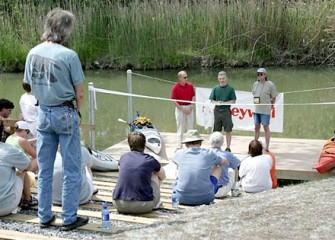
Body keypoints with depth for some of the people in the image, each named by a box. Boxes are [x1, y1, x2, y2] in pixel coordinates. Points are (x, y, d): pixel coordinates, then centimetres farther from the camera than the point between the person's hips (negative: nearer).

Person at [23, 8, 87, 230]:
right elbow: (80, 93, -11)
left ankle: (45, 217, 20)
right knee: (71, 170, 4)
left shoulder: (33, 54, 1)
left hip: (43, 113, 6)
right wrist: (77, 111, 5)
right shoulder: (68, 55, -16)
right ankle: (69, 218, 7)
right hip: (65, 113, -6)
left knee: (44, 169, 13)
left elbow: (30, 86, 10)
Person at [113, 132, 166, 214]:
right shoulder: (150, 160, 2)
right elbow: (162, 177, 23)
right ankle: (156, 203, 30)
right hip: (143, 207, -3)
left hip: (120, 205, 3)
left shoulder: (123, 157, 9)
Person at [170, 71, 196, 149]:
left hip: (189, 108, 4)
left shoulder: (190, 85, 0)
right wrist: (183, 109, -13)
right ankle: (179, 147, 6)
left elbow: (193, 97, 7)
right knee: (180, 128, 0)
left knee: (190, 128, 10)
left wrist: (191, 107, -6)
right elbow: (174, 100, -10)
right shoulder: (175, 87, -10)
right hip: (180, 108, -4)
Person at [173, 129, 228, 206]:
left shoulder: (179, 154, 1)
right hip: (204, 198, -1)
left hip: (182, 198, 1)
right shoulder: (208, 154, -1)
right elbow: (225, 161, 21)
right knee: (218, 165, 23)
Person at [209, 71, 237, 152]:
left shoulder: (230, 89, 0)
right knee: (216, 131, 7)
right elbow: (211, 100, 9)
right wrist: (217, 102, -11)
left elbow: (233, 101, -1)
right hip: (217, 111, 3)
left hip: (226, 111, -2)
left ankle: (228, 148, 8)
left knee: (228, 130, 1)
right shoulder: (215, 89, 7)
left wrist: (224, 103, -14)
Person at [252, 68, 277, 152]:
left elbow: (274, 98, -2)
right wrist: (255, 102, 12)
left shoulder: (270, 84, -8)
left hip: (265, 110, -5)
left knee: (266, 127, 0)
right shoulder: (255, 84, 9)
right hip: (256, 109, 6)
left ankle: (267, 147, 5)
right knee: (256, 127, 12)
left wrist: (270, 105, 4)